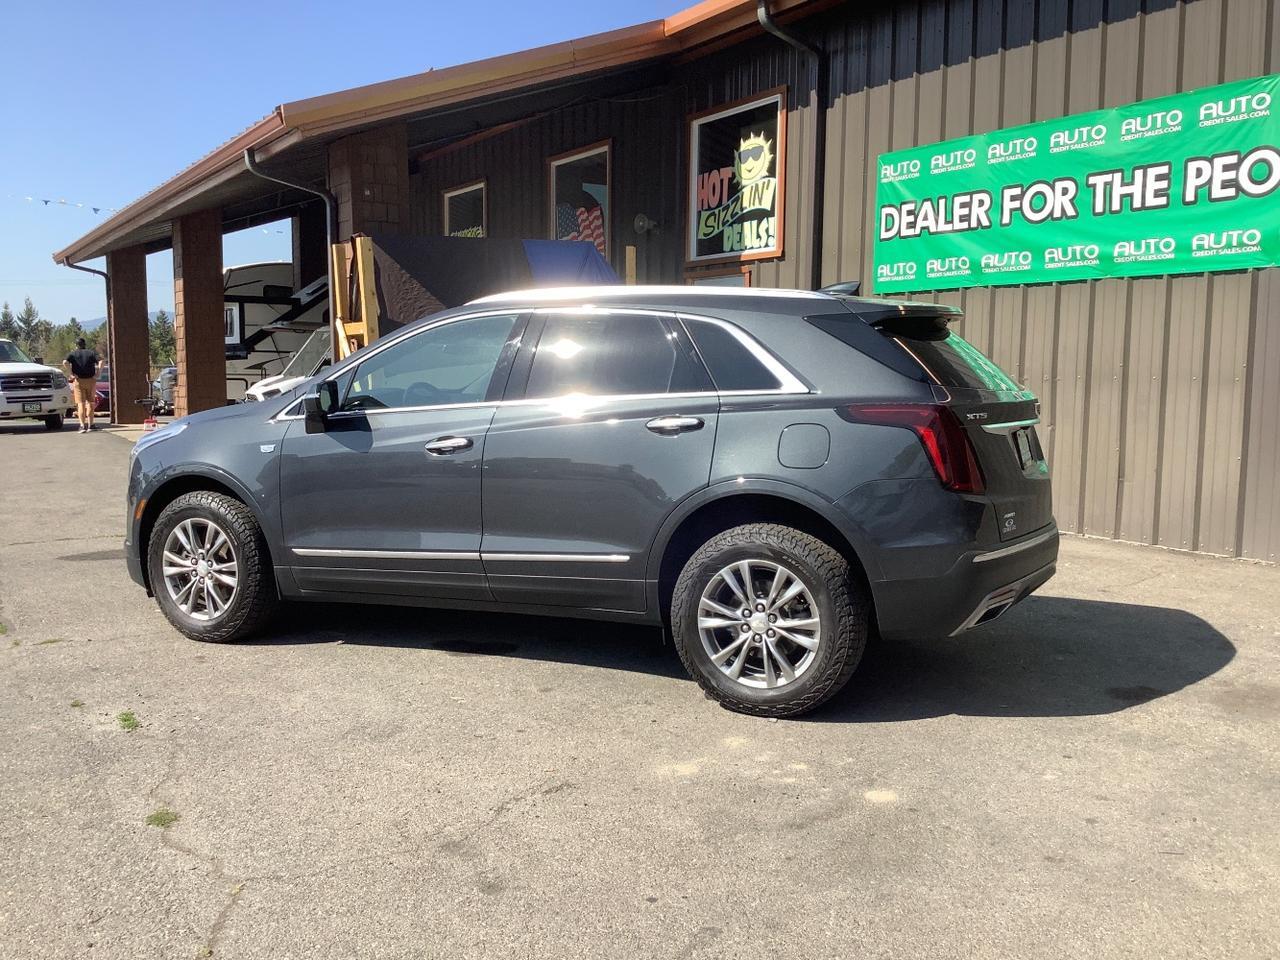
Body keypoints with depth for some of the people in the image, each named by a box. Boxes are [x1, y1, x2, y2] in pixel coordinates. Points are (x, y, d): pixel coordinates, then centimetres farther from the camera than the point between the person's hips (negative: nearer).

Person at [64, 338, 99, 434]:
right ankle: (90, 425, 15)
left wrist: (72, 373, -8)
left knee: (81, 404, -1)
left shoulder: (72, 354, 4)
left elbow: (65, 362, -15)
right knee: (90, 403, 12)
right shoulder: (91, 353, 7)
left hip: (79, 381, -1)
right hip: (91, 380, 1)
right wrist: (97, 374, -6)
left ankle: (82, 426, -13)